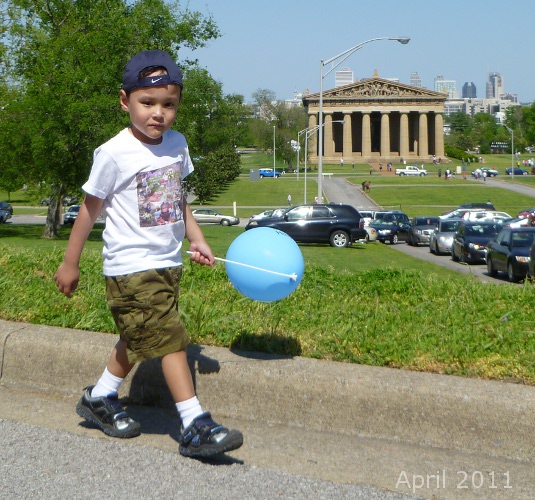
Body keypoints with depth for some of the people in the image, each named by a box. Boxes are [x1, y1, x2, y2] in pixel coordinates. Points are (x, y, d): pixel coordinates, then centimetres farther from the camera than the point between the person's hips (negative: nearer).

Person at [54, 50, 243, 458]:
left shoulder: (177, 143, 4)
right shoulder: (114, 153, -14)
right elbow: (91, 208, -5)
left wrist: (197, 240, 9)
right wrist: (70, 263, 2)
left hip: (168, 263, 8)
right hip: (131, 268, -7)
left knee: (138, 340, 20)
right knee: (171, 340, -12)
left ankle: (100, 398, 39)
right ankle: (196, 428, -7)